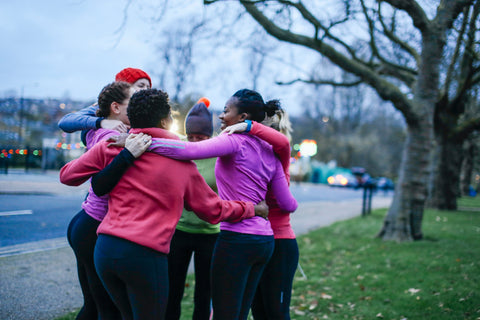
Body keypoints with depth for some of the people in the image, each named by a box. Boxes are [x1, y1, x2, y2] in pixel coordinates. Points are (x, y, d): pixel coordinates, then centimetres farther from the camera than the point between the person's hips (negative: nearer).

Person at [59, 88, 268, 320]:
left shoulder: (110, 146, 6)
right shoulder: (182, 161, 4)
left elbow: (67, 175, 15)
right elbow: (213, 210, 13)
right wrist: (251, 208, 29)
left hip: (105, 249, 4)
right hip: (146, 255, -4)